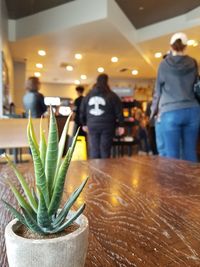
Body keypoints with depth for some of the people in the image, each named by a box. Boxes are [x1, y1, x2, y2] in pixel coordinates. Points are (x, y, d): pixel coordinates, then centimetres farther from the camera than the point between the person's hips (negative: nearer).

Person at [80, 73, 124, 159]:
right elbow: (119, 112, -2)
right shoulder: (112, 96, -1)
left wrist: (84, 124, 27)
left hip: (92, 126, 3)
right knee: (105, 150, 2)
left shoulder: (88, 95, 11)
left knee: (94, 151, 7)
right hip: (107, 126, -3)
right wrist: (120, 125, 5)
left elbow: (82, 111, 16)